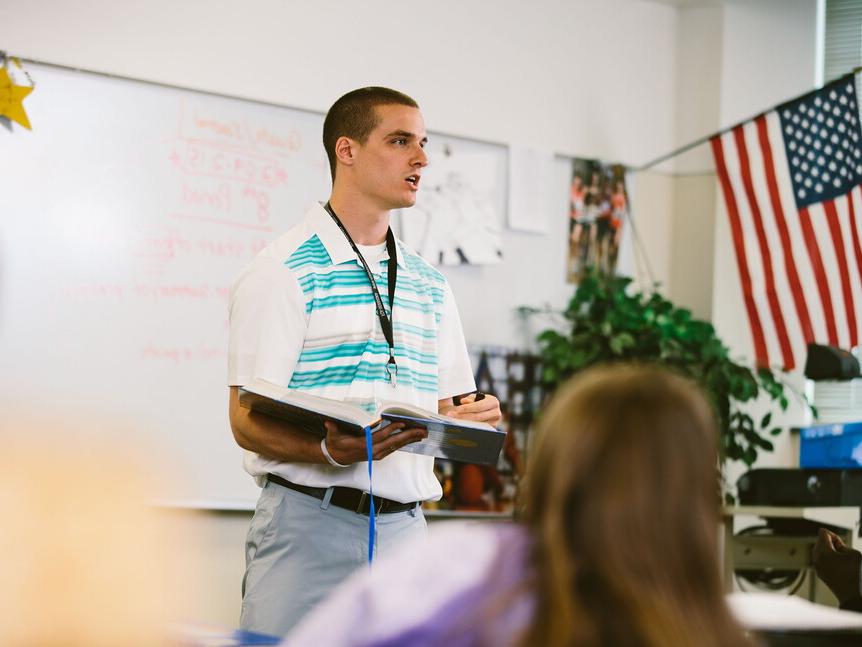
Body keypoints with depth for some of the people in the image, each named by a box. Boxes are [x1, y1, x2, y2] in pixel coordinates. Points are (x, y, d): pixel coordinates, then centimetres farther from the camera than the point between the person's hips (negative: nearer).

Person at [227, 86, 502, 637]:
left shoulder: (430, 284, 18)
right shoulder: (283, 270, -3)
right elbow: (248, 420, -9)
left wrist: (472, 420, -3)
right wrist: (332, 451, -28)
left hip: (404, 525, 5)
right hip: (310, 519, -5)